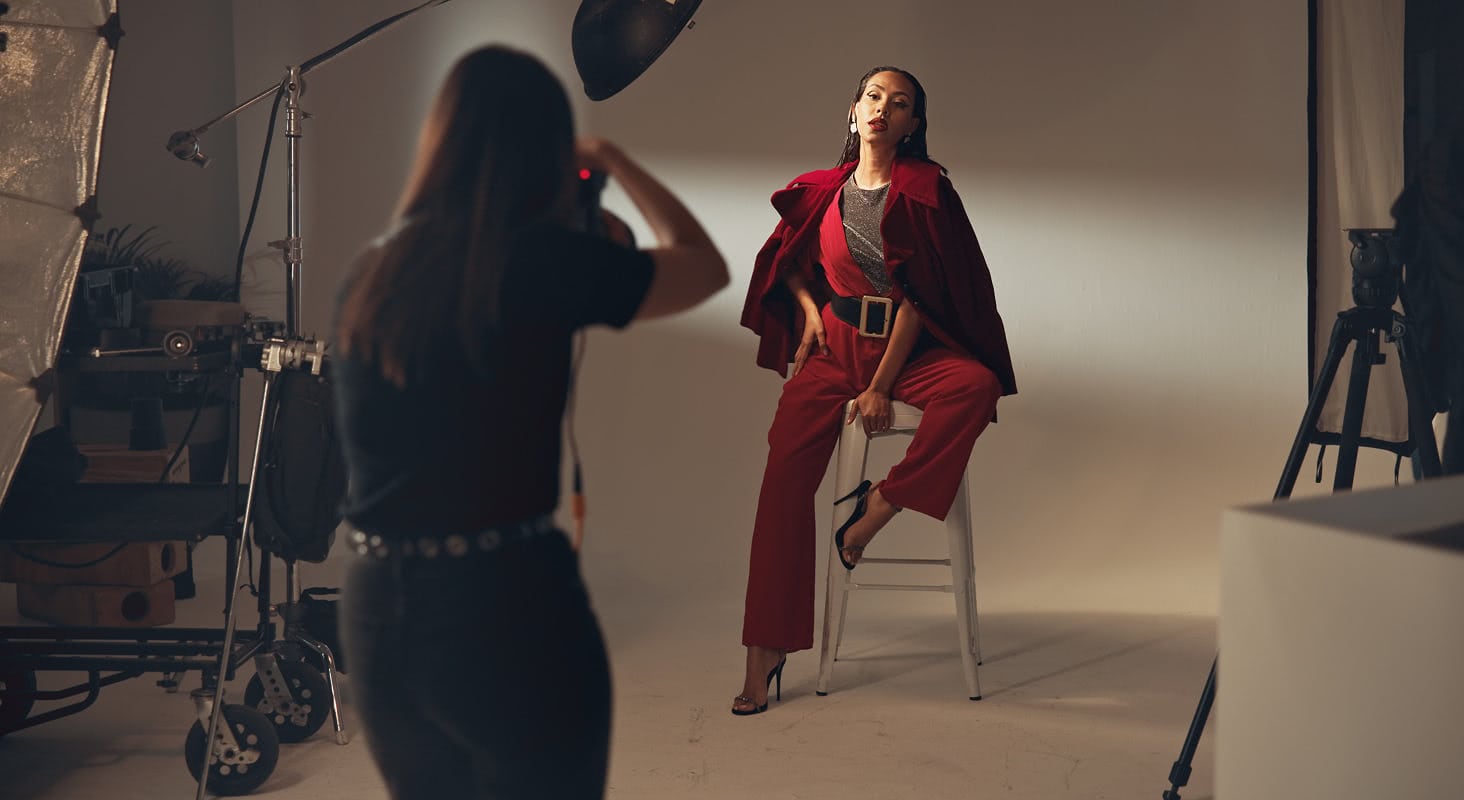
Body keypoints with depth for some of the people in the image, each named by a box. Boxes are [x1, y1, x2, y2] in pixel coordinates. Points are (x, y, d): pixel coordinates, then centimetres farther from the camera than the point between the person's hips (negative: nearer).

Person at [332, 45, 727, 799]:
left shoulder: (370, 272, 5)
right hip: (510, 608, -6)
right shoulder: (544, 261, -11)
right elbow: (705, 266, 5)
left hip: (376, 612, 6)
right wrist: (608, 158, 17)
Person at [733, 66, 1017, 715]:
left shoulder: (925, 188, -3)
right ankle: (765, 655, -15)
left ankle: (880, 505, -20)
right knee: (786, 471, -18)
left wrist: (881, 386, -15)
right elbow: (788, 262, 26)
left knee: (977, 383, -34)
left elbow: (917, 295, -9)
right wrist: (808, 307, 5)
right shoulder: (824, 191, 7)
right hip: (835, 343, 2)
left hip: (909, 347, -1)